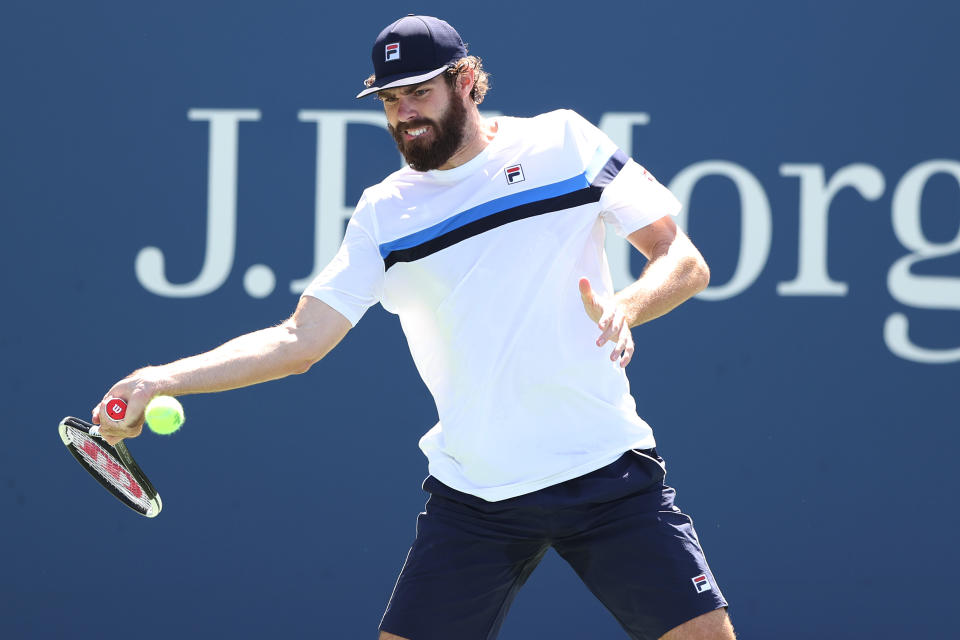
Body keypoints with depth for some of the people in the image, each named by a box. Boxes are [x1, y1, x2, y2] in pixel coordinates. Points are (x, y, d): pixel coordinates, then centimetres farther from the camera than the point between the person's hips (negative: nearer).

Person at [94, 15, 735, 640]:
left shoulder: (563, 140, 3)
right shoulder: (385, 214, 8)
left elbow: (685, 260, 4)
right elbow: (300, 340, 4)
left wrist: (627, 306, -18)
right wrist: (161, 380, -8)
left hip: (607, 471, -2)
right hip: (473, 494, 2)